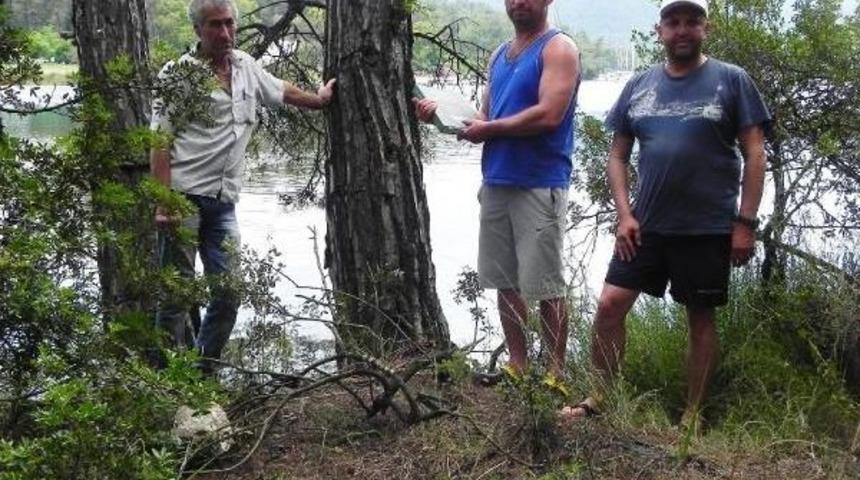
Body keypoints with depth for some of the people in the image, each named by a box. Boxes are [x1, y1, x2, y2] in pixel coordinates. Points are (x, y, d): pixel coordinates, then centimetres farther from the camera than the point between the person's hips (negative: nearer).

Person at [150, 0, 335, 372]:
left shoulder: (246, 66, 13)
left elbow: (280, 91, 34)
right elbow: (160, 142, -9)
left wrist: (319, 99, 47)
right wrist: (163, 204, -17)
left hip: (223, 202, 6)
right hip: (184, 197, -6)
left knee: (228, 293, 4)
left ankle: (202, 374, 17)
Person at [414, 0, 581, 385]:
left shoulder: (558, 48, -6)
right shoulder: (500, 55, 17)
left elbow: (549, 116, -19)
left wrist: (490, 129, -10)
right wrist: (442, 113, 1)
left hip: (539, 187, -7)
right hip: (496, 182, 7)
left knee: (545, 287, -2)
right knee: (506, 281, 10)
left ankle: (555, 374, 7)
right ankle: (517, 365, 20)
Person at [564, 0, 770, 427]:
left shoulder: (731, 80, -2)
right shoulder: (639, 86, 7)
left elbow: (754, 154, -3)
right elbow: (618, 155, 10)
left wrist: (745, 223, -9)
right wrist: (624, 214, -1)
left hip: (708, 229, -3)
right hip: (645, 226, 3)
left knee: (701, 318, 7)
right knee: (609, 305, -2)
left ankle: (692, 415, 20)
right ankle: (597, 399, 12)